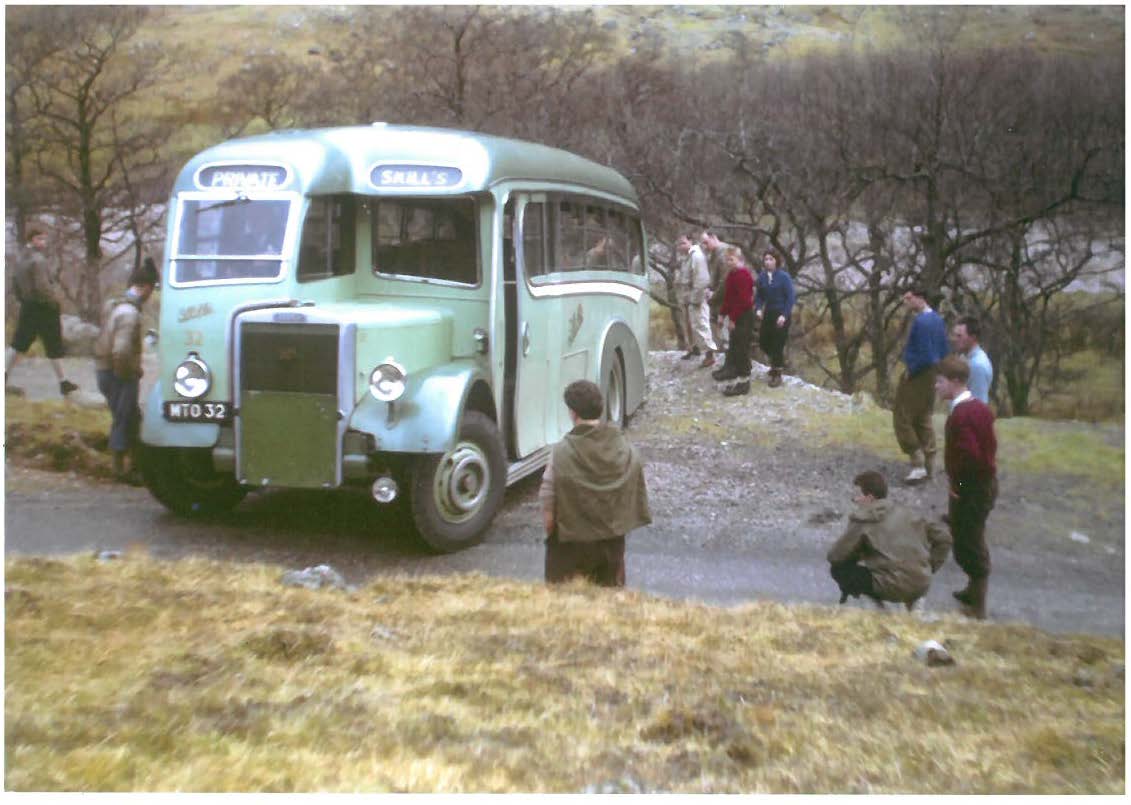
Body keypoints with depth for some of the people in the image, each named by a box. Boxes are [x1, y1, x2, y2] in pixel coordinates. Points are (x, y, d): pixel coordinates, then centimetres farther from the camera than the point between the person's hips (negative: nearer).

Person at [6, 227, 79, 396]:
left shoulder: (21, 259, 8)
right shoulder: (38, 260, -19)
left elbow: (14, 283, 15)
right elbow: (42, 287, -24)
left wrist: (22, 300, 22)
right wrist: (56, 302, -12)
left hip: (27, 307, 8)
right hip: (44, 308, -8)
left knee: (19, 343, 15)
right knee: (54, 347, 0)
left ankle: (5, 374, 15)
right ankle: (63, 382, 5)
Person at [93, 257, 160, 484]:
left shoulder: (113, 304, 9)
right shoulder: (129, 313, -23)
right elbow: (121, 350, -33)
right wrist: (129, 372, -17)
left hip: (105, 371, 10)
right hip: (120, 376, -10)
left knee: (133, 419, 19)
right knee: (123, 421, 2)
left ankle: (135, 464, 30)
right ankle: (120, 470, 12)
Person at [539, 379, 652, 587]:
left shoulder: (562, 452, -21)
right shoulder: (626, 450, -9)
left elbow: (548, 511, -17)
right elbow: (635, 503, -2)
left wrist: (550, 531, 1)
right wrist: (618, 526, 12)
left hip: (571, 546, -3)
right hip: (612, 544, 4)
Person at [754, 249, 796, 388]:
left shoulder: (784, 276, -14)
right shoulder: (762, 276, -1)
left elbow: (790, 297, -14)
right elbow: (760, 295, 7)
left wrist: (784, 315, -20)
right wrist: (759, 309, -10)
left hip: (781, 314, -5)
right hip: (768, 313, 5)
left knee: (778, 344, -2)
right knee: (763, 342, 8)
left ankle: (777, 375, 11)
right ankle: (777, 363, 35)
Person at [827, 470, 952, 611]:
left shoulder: (862, 522, -5)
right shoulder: (903, 511, 10)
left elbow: (834, 557, -1)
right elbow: (942, 536, 12)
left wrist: (855, 557, 19)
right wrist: (930, 567, 17)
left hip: (895, 589, -6)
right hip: (922, 586, 6)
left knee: (838, 569, 6)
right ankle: (910, 600, 15)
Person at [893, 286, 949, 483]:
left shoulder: (921, 322, -21)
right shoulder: (938, 320, 8)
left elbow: (924, 356, -25)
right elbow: (945, 352, 12)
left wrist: (911, 371, -13)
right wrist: (935, 369, 14)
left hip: (918, 376, -9)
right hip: (932, 376, 9)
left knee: (903, 418, 0)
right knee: (923, 419, 16)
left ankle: (918, 465, -2)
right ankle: (929, 466, 20)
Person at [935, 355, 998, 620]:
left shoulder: (960, 414, -24)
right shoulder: (979, 407, 7)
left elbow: (968, 454, -32)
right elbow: (989, 445, 12)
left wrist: (955, 480, -17)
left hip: (970, 488, -10)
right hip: (985, 482, 10)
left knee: (968, 547, 2)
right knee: (972, 541, 24)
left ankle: (977, 608, 12)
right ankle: (975, 591, 40)